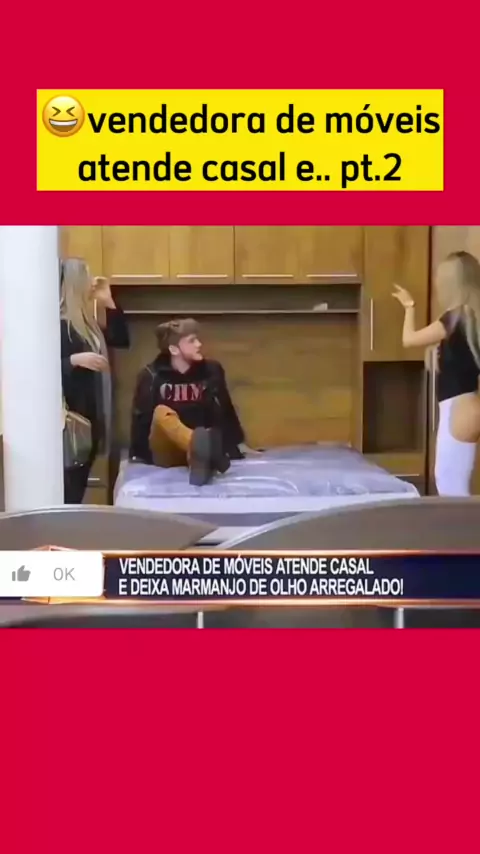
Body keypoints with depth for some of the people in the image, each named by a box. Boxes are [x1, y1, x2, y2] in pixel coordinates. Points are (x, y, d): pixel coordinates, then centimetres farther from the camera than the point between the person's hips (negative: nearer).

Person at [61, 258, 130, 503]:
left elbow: (121, 340, 17)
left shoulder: (86, 320, 13)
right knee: (68, 490, -7)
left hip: (90, 415, 9)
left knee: (79, 487, 13)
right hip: (70, 419, -9)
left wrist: (108, 302, 10)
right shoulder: (59, 324, -13)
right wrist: (75, 359, -30)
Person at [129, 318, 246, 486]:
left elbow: (225, 413, 7)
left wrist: (233, 449, 1)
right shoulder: (152, 376, -4)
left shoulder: (211, 371, 2)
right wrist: (138, 454, -10)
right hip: (165, 453, -2)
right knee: (162, 413, -34)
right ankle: (202, 450, -61)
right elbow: (141, 418, -4)